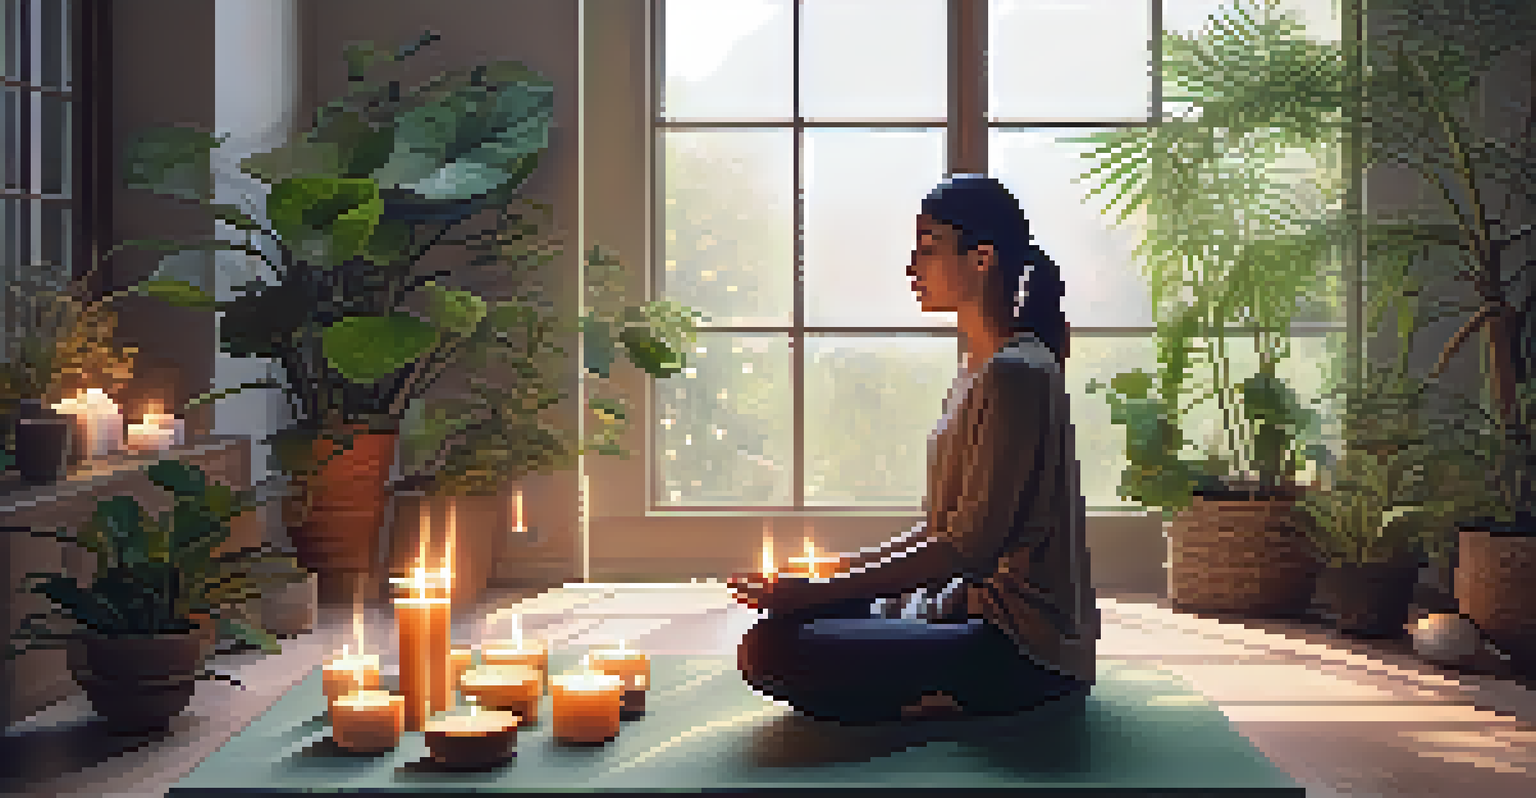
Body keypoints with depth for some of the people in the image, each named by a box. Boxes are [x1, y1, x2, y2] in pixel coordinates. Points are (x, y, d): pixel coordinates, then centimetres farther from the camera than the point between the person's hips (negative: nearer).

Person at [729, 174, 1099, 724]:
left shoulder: (1015, 375, -17)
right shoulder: (982, 369, 15)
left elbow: (969, 548, -20)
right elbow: (942, 531, 18)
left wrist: (821, 591, -19)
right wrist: (836, 569, 9)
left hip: (1028, 648, -11)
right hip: (976, 610, 11)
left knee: (771, 648, -22)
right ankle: (949, 697, 8)